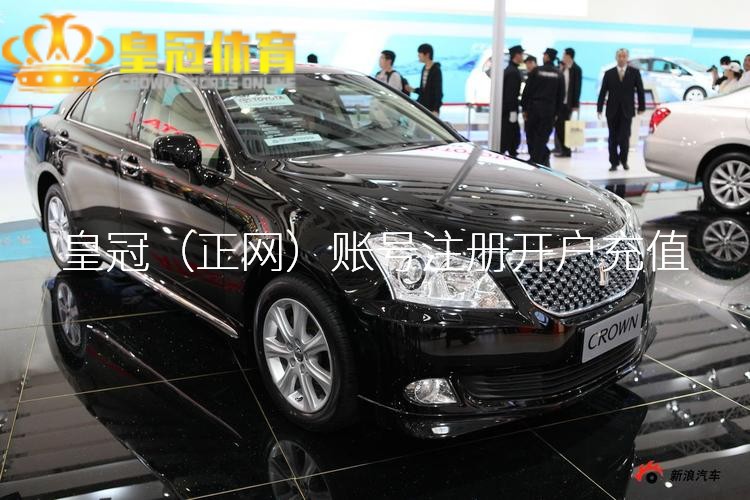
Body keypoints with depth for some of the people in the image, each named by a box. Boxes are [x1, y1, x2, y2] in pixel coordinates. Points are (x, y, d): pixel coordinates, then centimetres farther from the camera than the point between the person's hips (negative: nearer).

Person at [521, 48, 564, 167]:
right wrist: (557, 112, 11)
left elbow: (527, 90, -4)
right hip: (550, 110, 2)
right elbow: (561, 95, 6)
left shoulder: (536, 71, -3)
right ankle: (538, 160, 4)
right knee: (542, 137, 5)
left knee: (531, 135, 10)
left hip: (533, 108, -2)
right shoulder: (559, 74, 5)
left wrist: (524, 108, 2)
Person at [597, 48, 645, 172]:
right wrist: (599, 108, -3)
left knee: (624, 137, -5)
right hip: (612, 111, 1)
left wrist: (641, 107, 1)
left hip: (627, 111, -1)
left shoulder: (634, 72, 4)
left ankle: (624, 160, 16)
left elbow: (640, 90, 5)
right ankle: (614, 162, 12)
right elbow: (603, 92, 3)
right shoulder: (609, 73, 5)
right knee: (613, 138, 4)